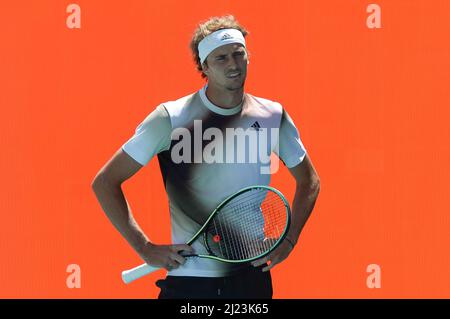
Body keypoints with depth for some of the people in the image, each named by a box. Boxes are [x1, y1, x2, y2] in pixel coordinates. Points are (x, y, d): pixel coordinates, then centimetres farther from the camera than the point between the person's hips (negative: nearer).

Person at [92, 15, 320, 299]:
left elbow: (308, 180, 18)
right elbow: (105, 182, -6)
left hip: (252, 274, 3)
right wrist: (145, 248, -11)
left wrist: (289, 240, 5)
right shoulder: (171, 118, -9)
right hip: (187, 278, -3)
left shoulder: (272, 116, 2)